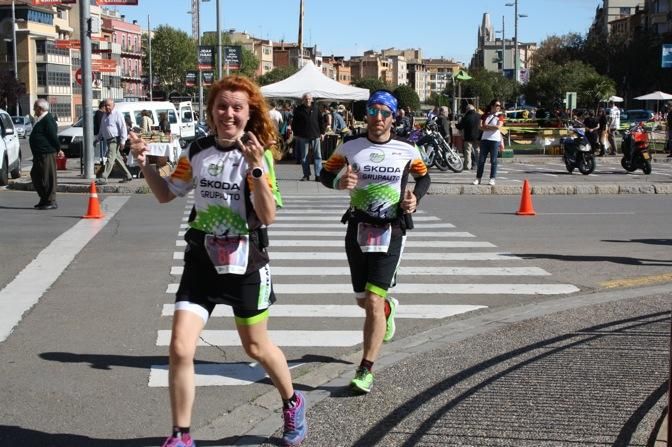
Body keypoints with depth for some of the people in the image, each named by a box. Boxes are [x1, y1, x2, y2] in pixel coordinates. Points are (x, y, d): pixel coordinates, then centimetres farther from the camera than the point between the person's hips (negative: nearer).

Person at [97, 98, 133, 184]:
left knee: (110, 159, -14)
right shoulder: (105, 115, 17)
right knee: (118, 158, 13)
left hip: (115, 140, -9)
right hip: (108, 140, 9)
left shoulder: (117, 114, -8)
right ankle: (128, 176, 22)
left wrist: (122, 141, -18)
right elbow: (102, 129, 26)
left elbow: (123, 128, -13)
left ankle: (103, 178, -19)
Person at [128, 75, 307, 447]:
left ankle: (292, 403, 43)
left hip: (245, 264, -3)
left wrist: (256, 168, -31)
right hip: (202, 261, 3)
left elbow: (268, 216, -20)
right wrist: (145, 164, -5)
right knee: (180, 349, -6)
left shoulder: (258, 154, -12)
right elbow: (166, 194, 12)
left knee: (256, 347, 14)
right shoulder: (198, 151, 0)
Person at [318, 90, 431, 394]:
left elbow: (423, 177, 15)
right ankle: (388, 308, 53)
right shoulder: (350, 148, 0)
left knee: (373, 302, -12)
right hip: (357, 229, 3)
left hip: (390, 232, -3)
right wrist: (339, 181, -15)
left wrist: (415, 198, -5)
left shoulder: (407, 151, -1)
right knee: (363, 300, 15)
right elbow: (325, 173, 7)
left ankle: (366, 371, -4)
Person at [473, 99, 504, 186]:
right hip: (485, 139, 2)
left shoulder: (500, 116, 4)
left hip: (495, 140, -2)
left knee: (493, 161, -2)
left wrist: (487, 126, -4)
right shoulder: (485, 115, 10)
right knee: (481, 160, 2)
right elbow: (481, 127, -1)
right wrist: (492, 128, -10)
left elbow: (498, 127, -12)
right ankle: (478, 179, 6)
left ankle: (492, 179, 1)